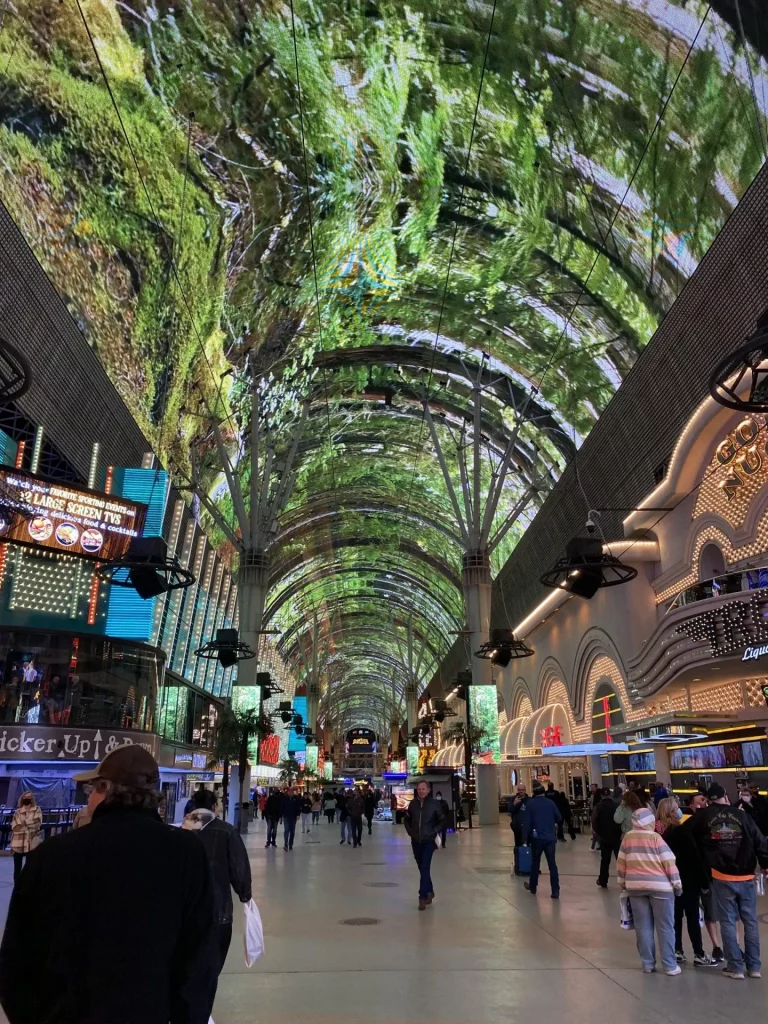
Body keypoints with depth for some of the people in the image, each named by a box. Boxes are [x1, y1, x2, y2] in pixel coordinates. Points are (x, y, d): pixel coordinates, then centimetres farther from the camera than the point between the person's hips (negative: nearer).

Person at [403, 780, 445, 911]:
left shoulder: (434, 803, -10)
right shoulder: (413, 804, -2)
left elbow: (442, 820, 1)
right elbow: (406, 819, 12)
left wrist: (435, 832, -7)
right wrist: (410, 831, 2)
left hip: (429, 841, -4)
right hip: (416, 841, 4)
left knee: (425, 869, -11)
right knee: (422, 869, 15)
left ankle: (423, 897, -7)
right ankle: (429, 892, 34)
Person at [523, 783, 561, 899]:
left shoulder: (531, 804, -4)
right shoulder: (551, 803, -1)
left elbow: (527, 822, -5)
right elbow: (559, 819, 4)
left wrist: (526, 838, 2)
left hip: (537, 838, -1)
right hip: (550, 838, 1)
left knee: (535, 863, 14)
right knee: (552, 864, 3)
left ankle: (533, 887, 25)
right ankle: (555, 891, -4)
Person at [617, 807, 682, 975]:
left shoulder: (628, 837, 3)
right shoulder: (656, 837, -9)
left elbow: (621, 862, 8)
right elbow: (669, 862, -9)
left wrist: (622, 882, 19)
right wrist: (677, 883, 1)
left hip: (635, 886, 3)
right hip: (659, 886, -3)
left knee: (643, 926, 9)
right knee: (665, 927, 6)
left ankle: (648, 964, 14)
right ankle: (670, 966, 9)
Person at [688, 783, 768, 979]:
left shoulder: (703, 816, -1)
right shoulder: (742, 815, -1)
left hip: (722, 878, -1)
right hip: (746, 877, 1)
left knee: (728, 922, 7)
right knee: (751, 921, 14)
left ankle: (735, 967, 9)